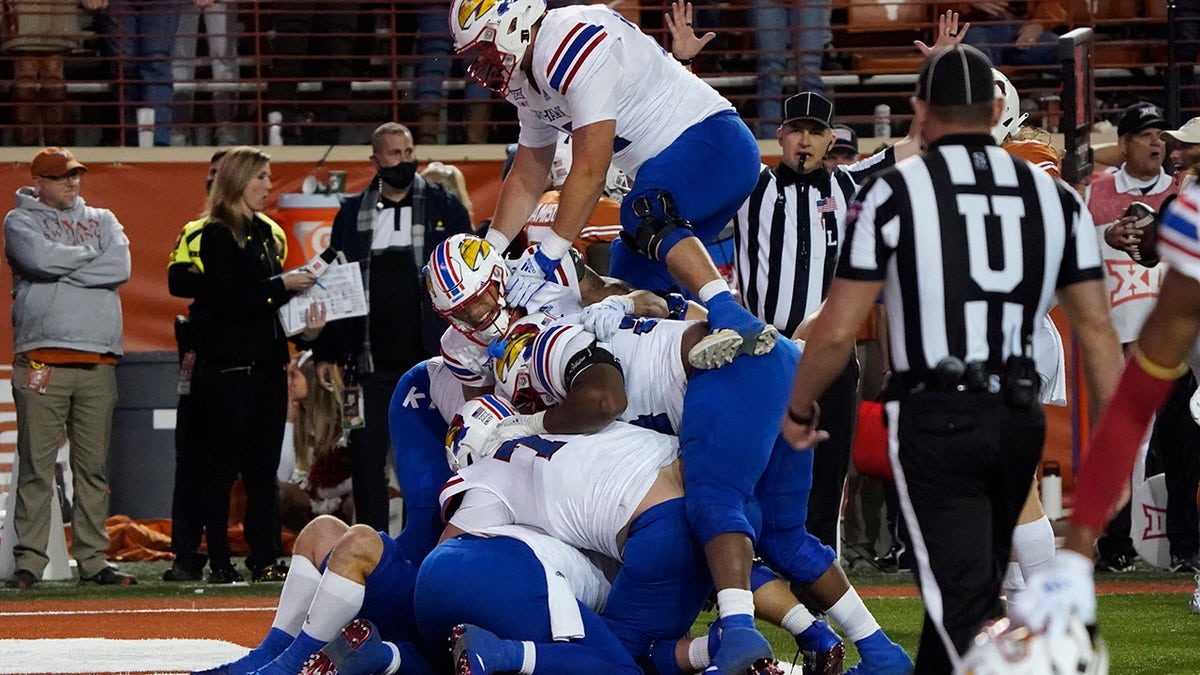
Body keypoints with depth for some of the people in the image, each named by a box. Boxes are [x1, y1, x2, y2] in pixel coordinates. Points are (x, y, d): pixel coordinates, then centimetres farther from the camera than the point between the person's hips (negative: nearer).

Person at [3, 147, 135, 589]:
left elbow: (120, 267, 0)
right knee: (36, 466, -6)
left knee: (94, 468, 4)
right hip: (42, 360, -4)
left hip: (98, 363, 4)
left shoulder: (101, 220, 18)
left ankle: (92, 560, 8)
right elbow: (40, 258, -13)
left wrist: (63, 268, -5)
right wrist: (90, 255, 1)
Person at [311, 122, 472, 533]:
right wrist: (326, 353, 4)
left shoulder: (444, 208, 6)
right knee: (367, 454, 0)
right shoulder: (352, 214, 9)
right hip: (372, 360, 1)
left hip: (429, 359, -1)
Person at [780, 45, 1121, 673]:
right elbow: (1096, 329, 5)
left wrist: (799, 410, 12)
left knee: (965, 608, -8)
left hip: (934, 421, -5)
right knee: (965, 590, 22)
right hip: (1018, 420, 5)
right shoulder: (1054, 197, 8)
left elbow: (837, 331, -6)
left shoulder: (894, 192, -5)